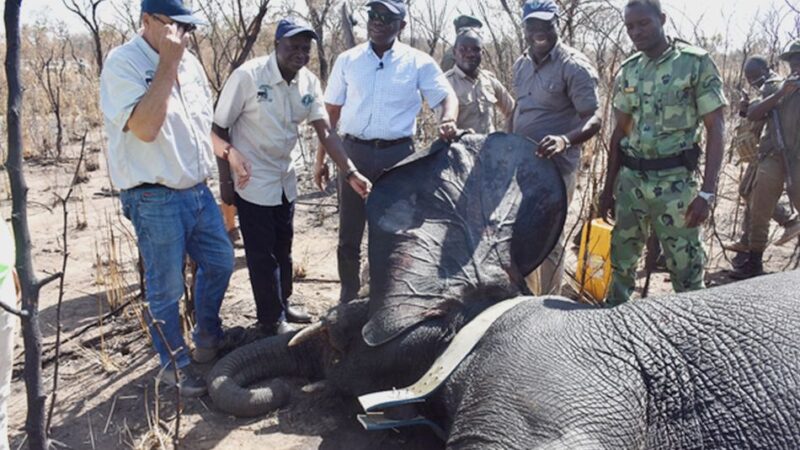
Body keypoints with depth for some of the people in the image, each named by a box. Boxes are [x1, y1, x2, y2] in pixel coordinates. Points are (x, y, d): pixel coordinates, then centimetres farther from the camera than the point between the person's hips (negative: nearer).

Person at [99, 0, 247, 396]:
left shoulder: (189, 63, 8)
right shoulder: (123, 63, -15)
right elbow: (145, 128, -28)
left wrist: (228, 151, 7)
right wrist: (167, 63, -23)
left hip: (197, 190, 8)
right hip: (155, 200, -8)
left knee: (220, 262, 19)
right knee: (166, 289, 4)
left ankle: (208, 336, 42)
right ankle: (174, 363, 24)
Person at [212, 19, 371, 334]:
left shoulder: (309, 83, -3)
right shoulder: (248, 76, -20)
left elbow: (324, 131, -3)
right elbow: (218, 128, -13)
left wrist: (350, 172, -11)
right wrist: (230, 171, -13)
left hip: (284, 179, 6)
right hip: (252, 181, -6)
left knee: (283, 248, 18)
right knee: (261, 253, 3)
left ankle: (282, 305, 37)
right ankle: (272, 319, 19)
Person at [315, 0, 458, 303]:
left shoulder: (418, 62, 0)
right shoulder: (347, 60, 5)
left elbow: (447, 97, -1)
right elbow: (331, 112, 9)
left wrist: (448, 120, -25)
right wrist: (320, 158, 8)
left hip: (398, 155, -1)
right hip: (354, 153, 2)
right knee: (349, 234, 8)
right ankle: (348, 298, 24)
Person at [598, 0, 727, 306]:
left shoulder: (696, 63, -6)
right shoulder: (628, 70, 8)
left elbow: (716, 129, -7)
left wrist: (707, 191, -15)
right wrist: (609, 187, 13)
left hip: (674, 183, -4)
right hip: (630, 180, 5)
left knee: (685, 265, 1)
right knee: (621, 258, 13)